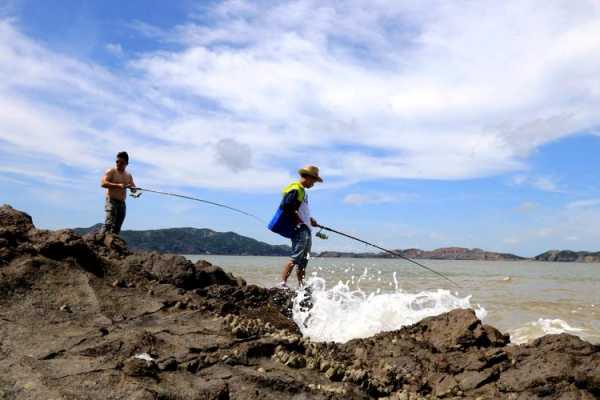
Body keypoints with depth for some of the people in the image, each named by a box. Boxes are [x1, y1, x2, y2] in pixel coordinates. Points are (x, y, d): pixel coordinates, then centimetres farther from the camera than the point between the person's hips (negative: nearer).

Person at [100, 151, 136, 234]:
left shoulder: (128, 176, 16)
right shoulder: (111, 172, -1)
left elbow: (134, 189, 15)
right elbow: (103, 183, -15)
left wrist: (132, 187, -11)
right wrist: (118, 185, -26)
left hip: (122, 203, 6)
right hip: (111, 201, -6)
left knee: (117, 228, 3)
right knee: (109, 223, -21)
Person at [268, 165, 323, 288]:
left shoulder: (302, 191, 21)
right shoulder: (295, 190, -10)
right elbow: (286, 207, -21)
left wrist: (309, 219, 16)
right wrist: (298, 220, -16)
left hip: (306, 228, 10)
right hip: (299, 228, -10)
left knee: (304, 259, 11)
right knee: (296, 257, -15)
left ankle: (301, 286, 16)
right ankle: (283, 283, -16)